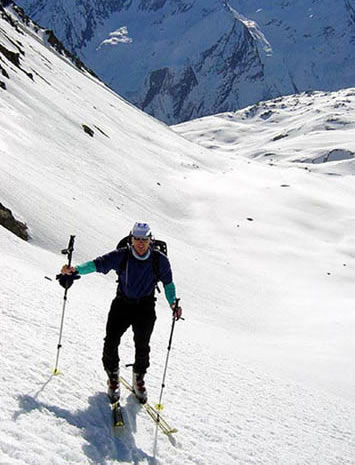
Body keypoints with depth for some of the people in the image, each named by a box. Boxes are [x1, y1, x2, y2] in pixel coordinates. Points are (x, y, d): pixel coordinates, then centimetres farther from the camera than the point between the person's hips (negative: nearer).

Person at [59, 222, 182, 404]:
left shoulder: (160, 260, -8)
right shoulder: (121, 256, -11)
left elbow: (168, 283, 6)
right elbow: (98, 264, -17)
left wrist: (173, 303, -6)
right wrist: (75, 270, -32)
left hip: (145, 308, 0)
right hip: (122, 304, 0)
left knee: (142, 346, -5)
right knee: (111, 341, -9)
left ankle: (138, 379, 22)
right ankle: (113, 377, 17)